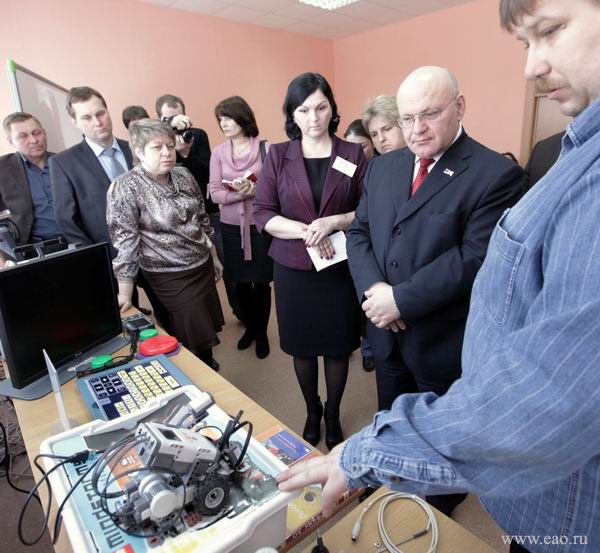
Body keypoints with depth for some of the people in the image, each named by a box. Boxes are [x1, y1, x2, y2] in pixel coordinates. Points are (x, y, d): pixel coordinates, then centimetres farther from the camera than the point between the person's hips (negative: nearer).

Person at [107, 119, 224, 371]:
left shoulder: (183, 175, 2)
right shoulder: (125, 188, -16)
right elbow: (124, 244, -17)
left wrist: (214, 256, 17)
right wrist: (125, 293, -16)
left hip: (202, 266, 6)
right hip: (171, 278, -6)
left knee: (206, 330, 18)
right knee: (193, 340, 4)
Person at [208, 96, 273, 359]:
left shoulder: (265, 148, -6)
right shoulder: (218, 153, 2)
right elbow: (214, 193, -3)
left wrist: (255, 190, -23)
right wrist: (238, 194, -20)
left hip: (260, 225, -3)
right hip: (231, 227, 3)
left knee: (261, 281, 6)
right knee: (240, 282, 13)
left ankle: (262, 332, 26)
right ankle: (250, 326, 36)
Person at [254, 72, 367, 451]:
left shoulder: (353, 155, 0)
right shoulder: (278, 155, 0)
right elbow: (262, 214, -5)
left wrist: (333, 222, -18)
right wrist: (306, 231, -19)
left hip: (341, 268, 0)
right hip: (293, 268, 1)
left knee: (338, 346, 11)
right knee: (302, 346, 13)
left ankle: (333, 415, 36)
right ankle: (312, 412, 39)